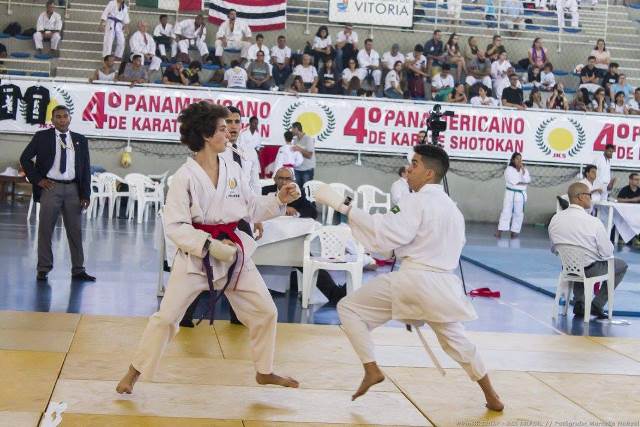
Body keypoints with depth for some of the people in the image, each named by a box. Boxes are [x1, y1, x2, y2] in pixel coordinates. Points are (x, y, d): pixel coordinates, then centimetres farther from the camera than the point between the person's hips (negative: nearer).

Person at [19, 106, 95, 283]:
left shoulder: (80, 140, 10)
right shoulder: (42, 137, 3)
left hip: (73, 189, 2)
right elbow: (25, 158, 5)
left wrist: (85, 194, 1)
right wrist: (37, 179, -4)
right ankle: (43, 269, 9)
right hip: (50, 187, -2)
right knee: (45, 230, 1)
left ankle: (78, 270, 12)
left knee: (75, 230, 5)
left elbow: (86, 168, 9)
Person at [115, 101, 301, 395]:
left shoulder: (232, 169, 2)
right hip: (195, 256, -5)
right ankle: (135, 371, 17)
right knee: (167, 315, -3)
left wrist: (279, 200, -4)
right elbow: (174, 226, -15)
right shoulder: (185, 176, -14)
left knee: (265, 311, 9)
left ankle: (264, 372, 28)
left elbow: (252, 208, 11)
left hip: (233, 252, 5)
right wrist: (210, 245, -24)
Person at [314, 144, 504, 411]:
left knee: (349, 307, 4)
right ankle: (492, 398, 32)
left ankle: (371, 370, -2)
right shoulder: (453, 208, 16)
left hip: (413, 281, -8)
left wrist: (344, 207, -21)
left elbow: (386, 234, -21)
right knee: (455, 340, 26)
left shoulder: (417, 201, -10)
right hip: (443, 284, 8)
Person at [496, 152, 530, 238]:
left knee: (518, 213, 3)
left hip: (521, 194, 4)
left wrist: (523, 170, -12)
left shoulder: (524, 170, 10)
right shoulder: (509, 169, -2)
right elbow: (512, 181, -14)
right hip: (510, 193, -4)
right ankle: (500, 231, -9)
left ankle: (514, 231, 8)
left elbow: (527, 180, -6)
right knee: (506, 211, -7)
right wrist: (522, 183, -9)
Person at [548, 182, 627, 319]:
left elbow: (554, 249, 3)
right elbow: (607, 253, -16)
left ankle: (579, 301, 21)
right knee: (622, 265, 21)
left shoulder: (555, 219, -9)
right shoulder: (594, 222, -24)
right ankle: (597, 304, 14)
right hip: (591, 270, -5)